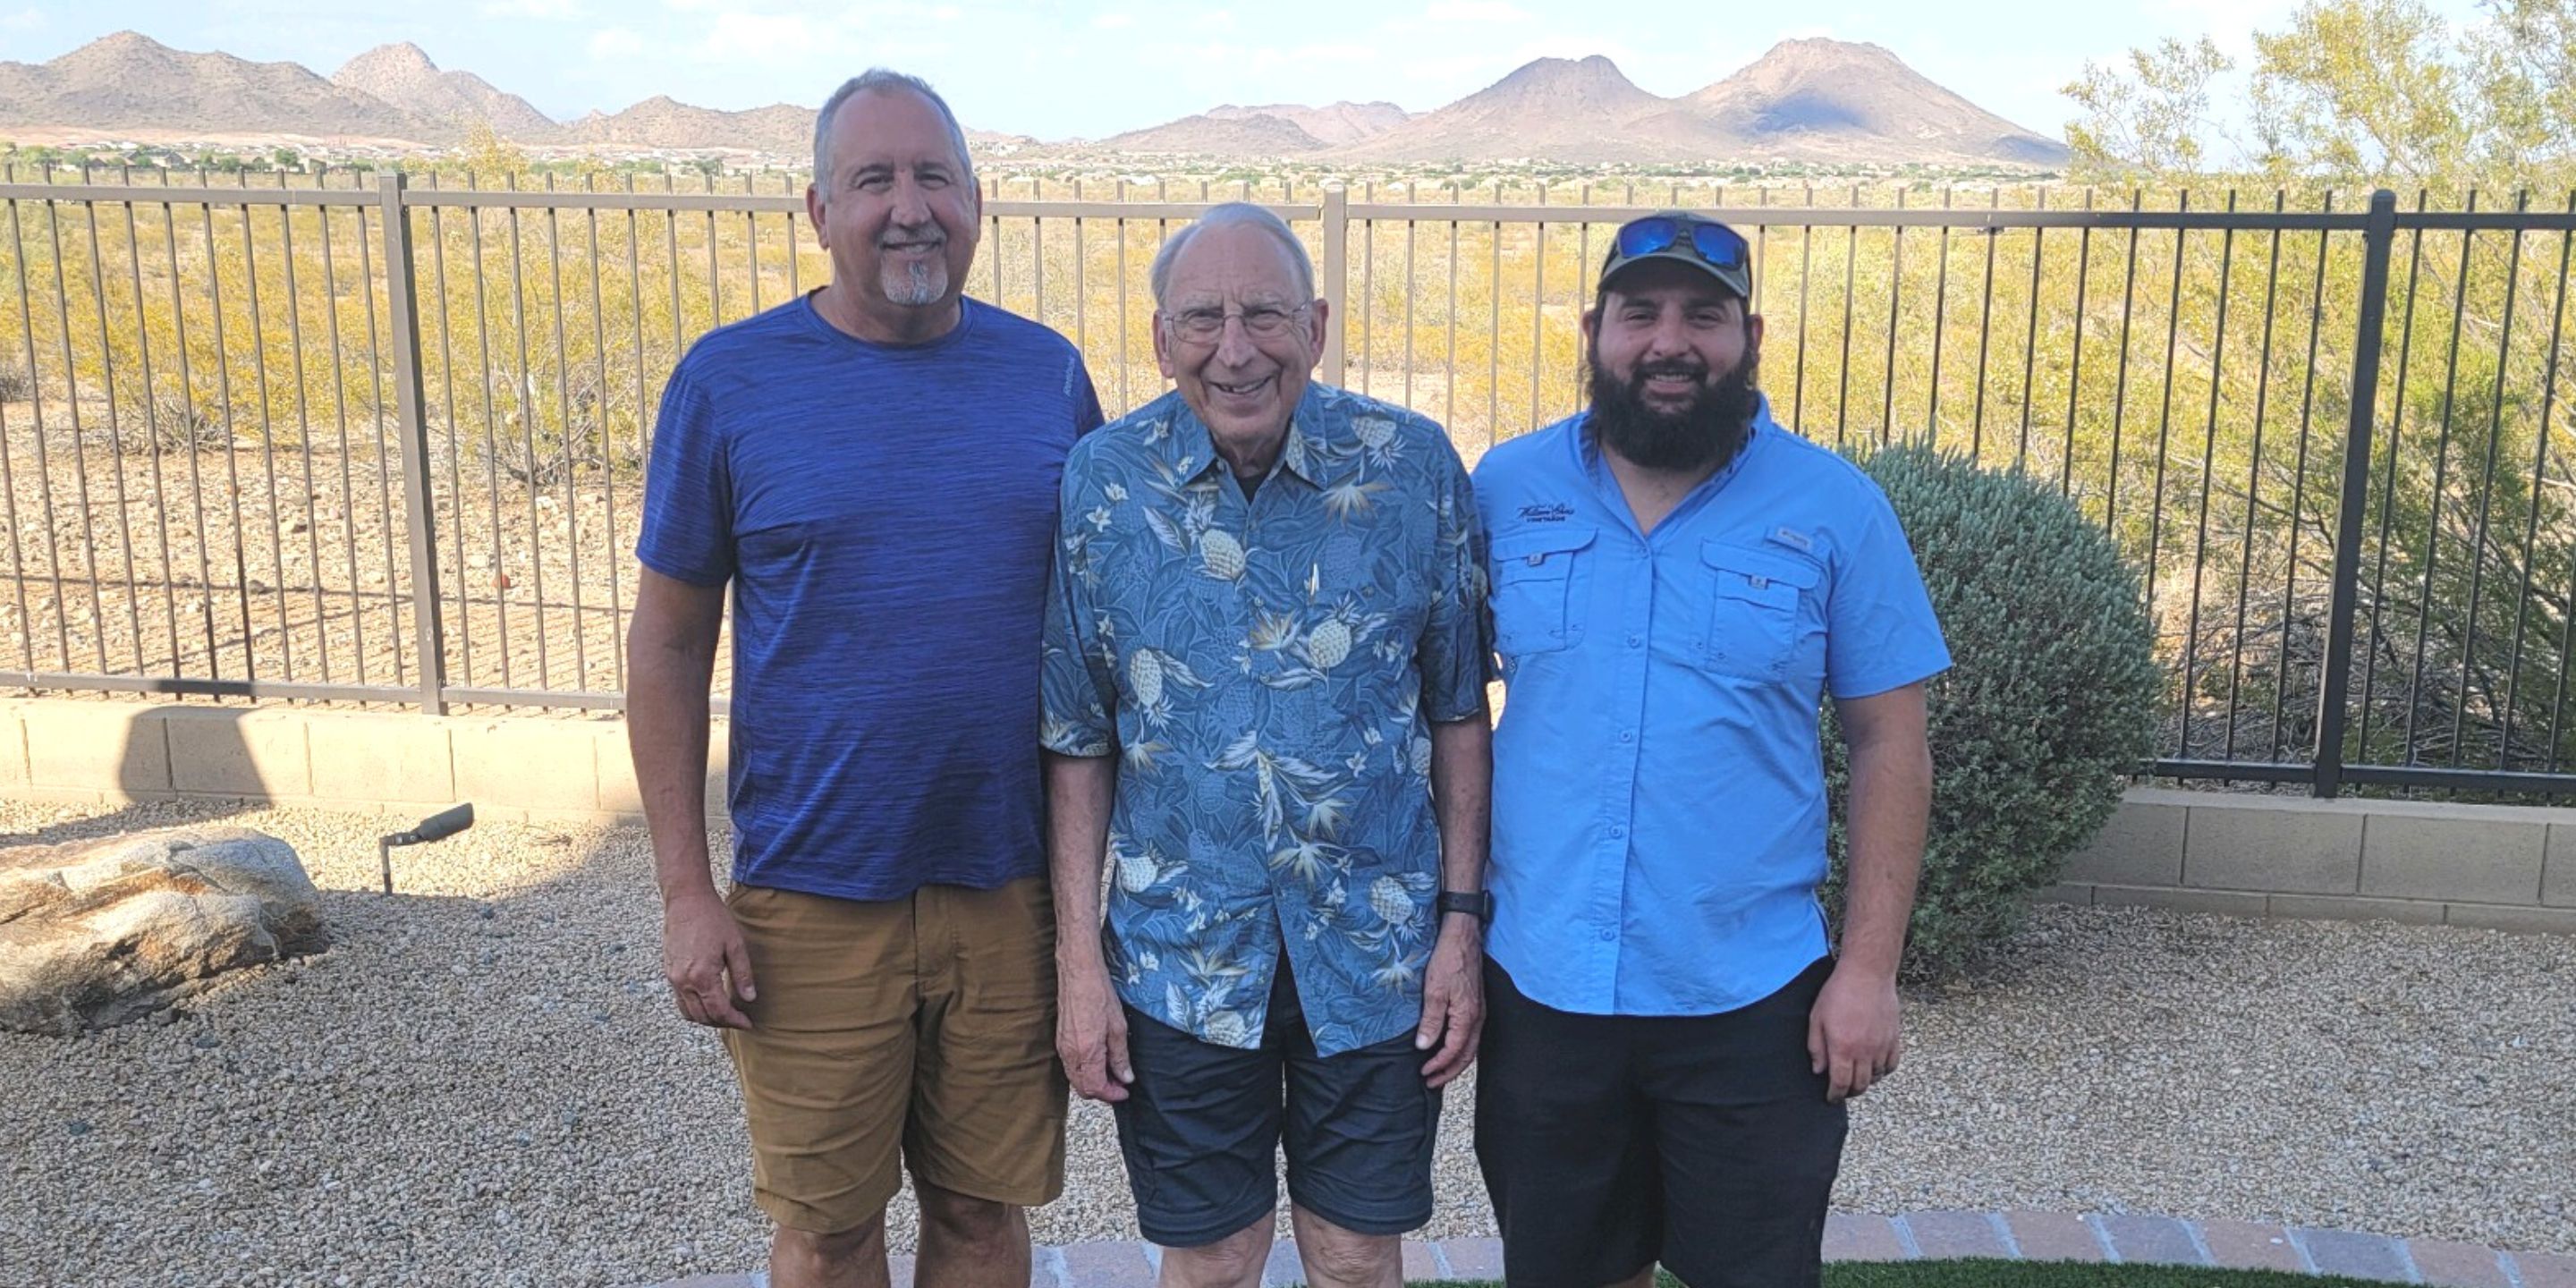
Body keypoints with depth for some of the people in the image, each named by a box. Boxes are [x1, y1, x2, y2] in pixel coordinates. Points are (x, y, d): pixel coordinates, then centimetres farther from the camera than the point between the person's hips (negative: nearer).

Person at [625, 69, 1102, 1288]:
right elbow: (667, 645, -1)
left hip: (1012, 888, 2)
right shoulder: (728, 380, -4)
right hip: (814, 900, -1)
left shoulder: (1046, 372, 3)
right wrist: (686, 892, -5)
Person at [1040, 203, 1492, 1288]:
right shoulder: (1100, 486, -7)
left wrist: (1463, 917, -2)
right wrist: (1077, 962, -3)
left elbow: (1457, 710, 0)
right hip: (1179, 955, 0)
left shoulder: (1414, 468, -8)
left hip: (1376, 953, 0)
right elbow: (1077, 742, -1)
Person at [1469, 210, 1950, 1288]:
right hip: (1541, 987, 2)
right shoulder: (1504, 490, -1)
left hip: (1751, 998, -1)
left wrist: (1869, 966, -8)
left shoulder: (1835, 509, -5)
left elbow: (1890, 743, -3)